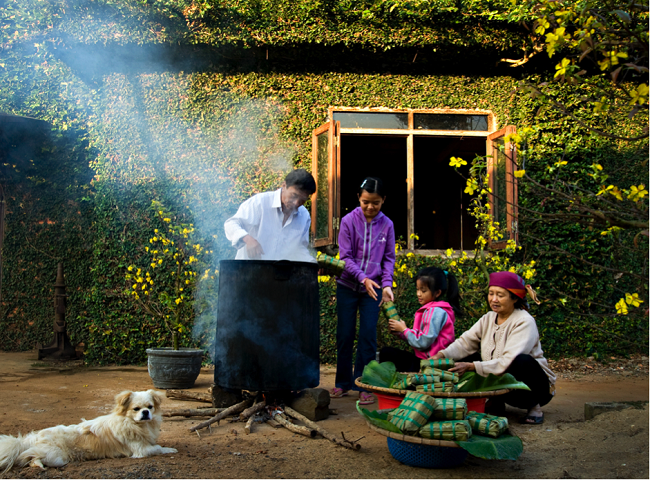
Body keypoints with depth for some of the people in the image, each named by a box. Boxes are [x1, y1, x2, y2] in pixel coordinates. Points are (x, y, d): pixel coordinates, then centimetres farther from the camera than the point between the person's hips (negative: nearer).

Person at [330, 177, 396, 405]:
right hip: (348, 286, 0)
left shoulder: (387, 224, 0)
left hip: (372, 288, 1)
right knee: (345, 335, 7)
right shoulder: (349, 221, -6)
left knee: (368, 337, -1)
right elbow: (345, 256, -8)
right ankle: (343, 382, 22)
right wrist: (363, 278, -20)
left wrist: (386, 284, -10)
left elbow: (389, 258, 4)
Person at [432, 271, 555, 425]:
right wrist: (441, 355, -25)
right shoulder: (488, 318, 3)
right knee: (464, 358, -9)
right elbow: (465, 342, -6)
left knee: (523, 361, -37)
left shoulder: (524, 322, -18)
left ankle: (534, 406, -10)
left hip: (536, 387, -6)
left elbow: (508, 362, -30)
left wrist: (472, 366, -36)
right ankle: (495, 402, 3)